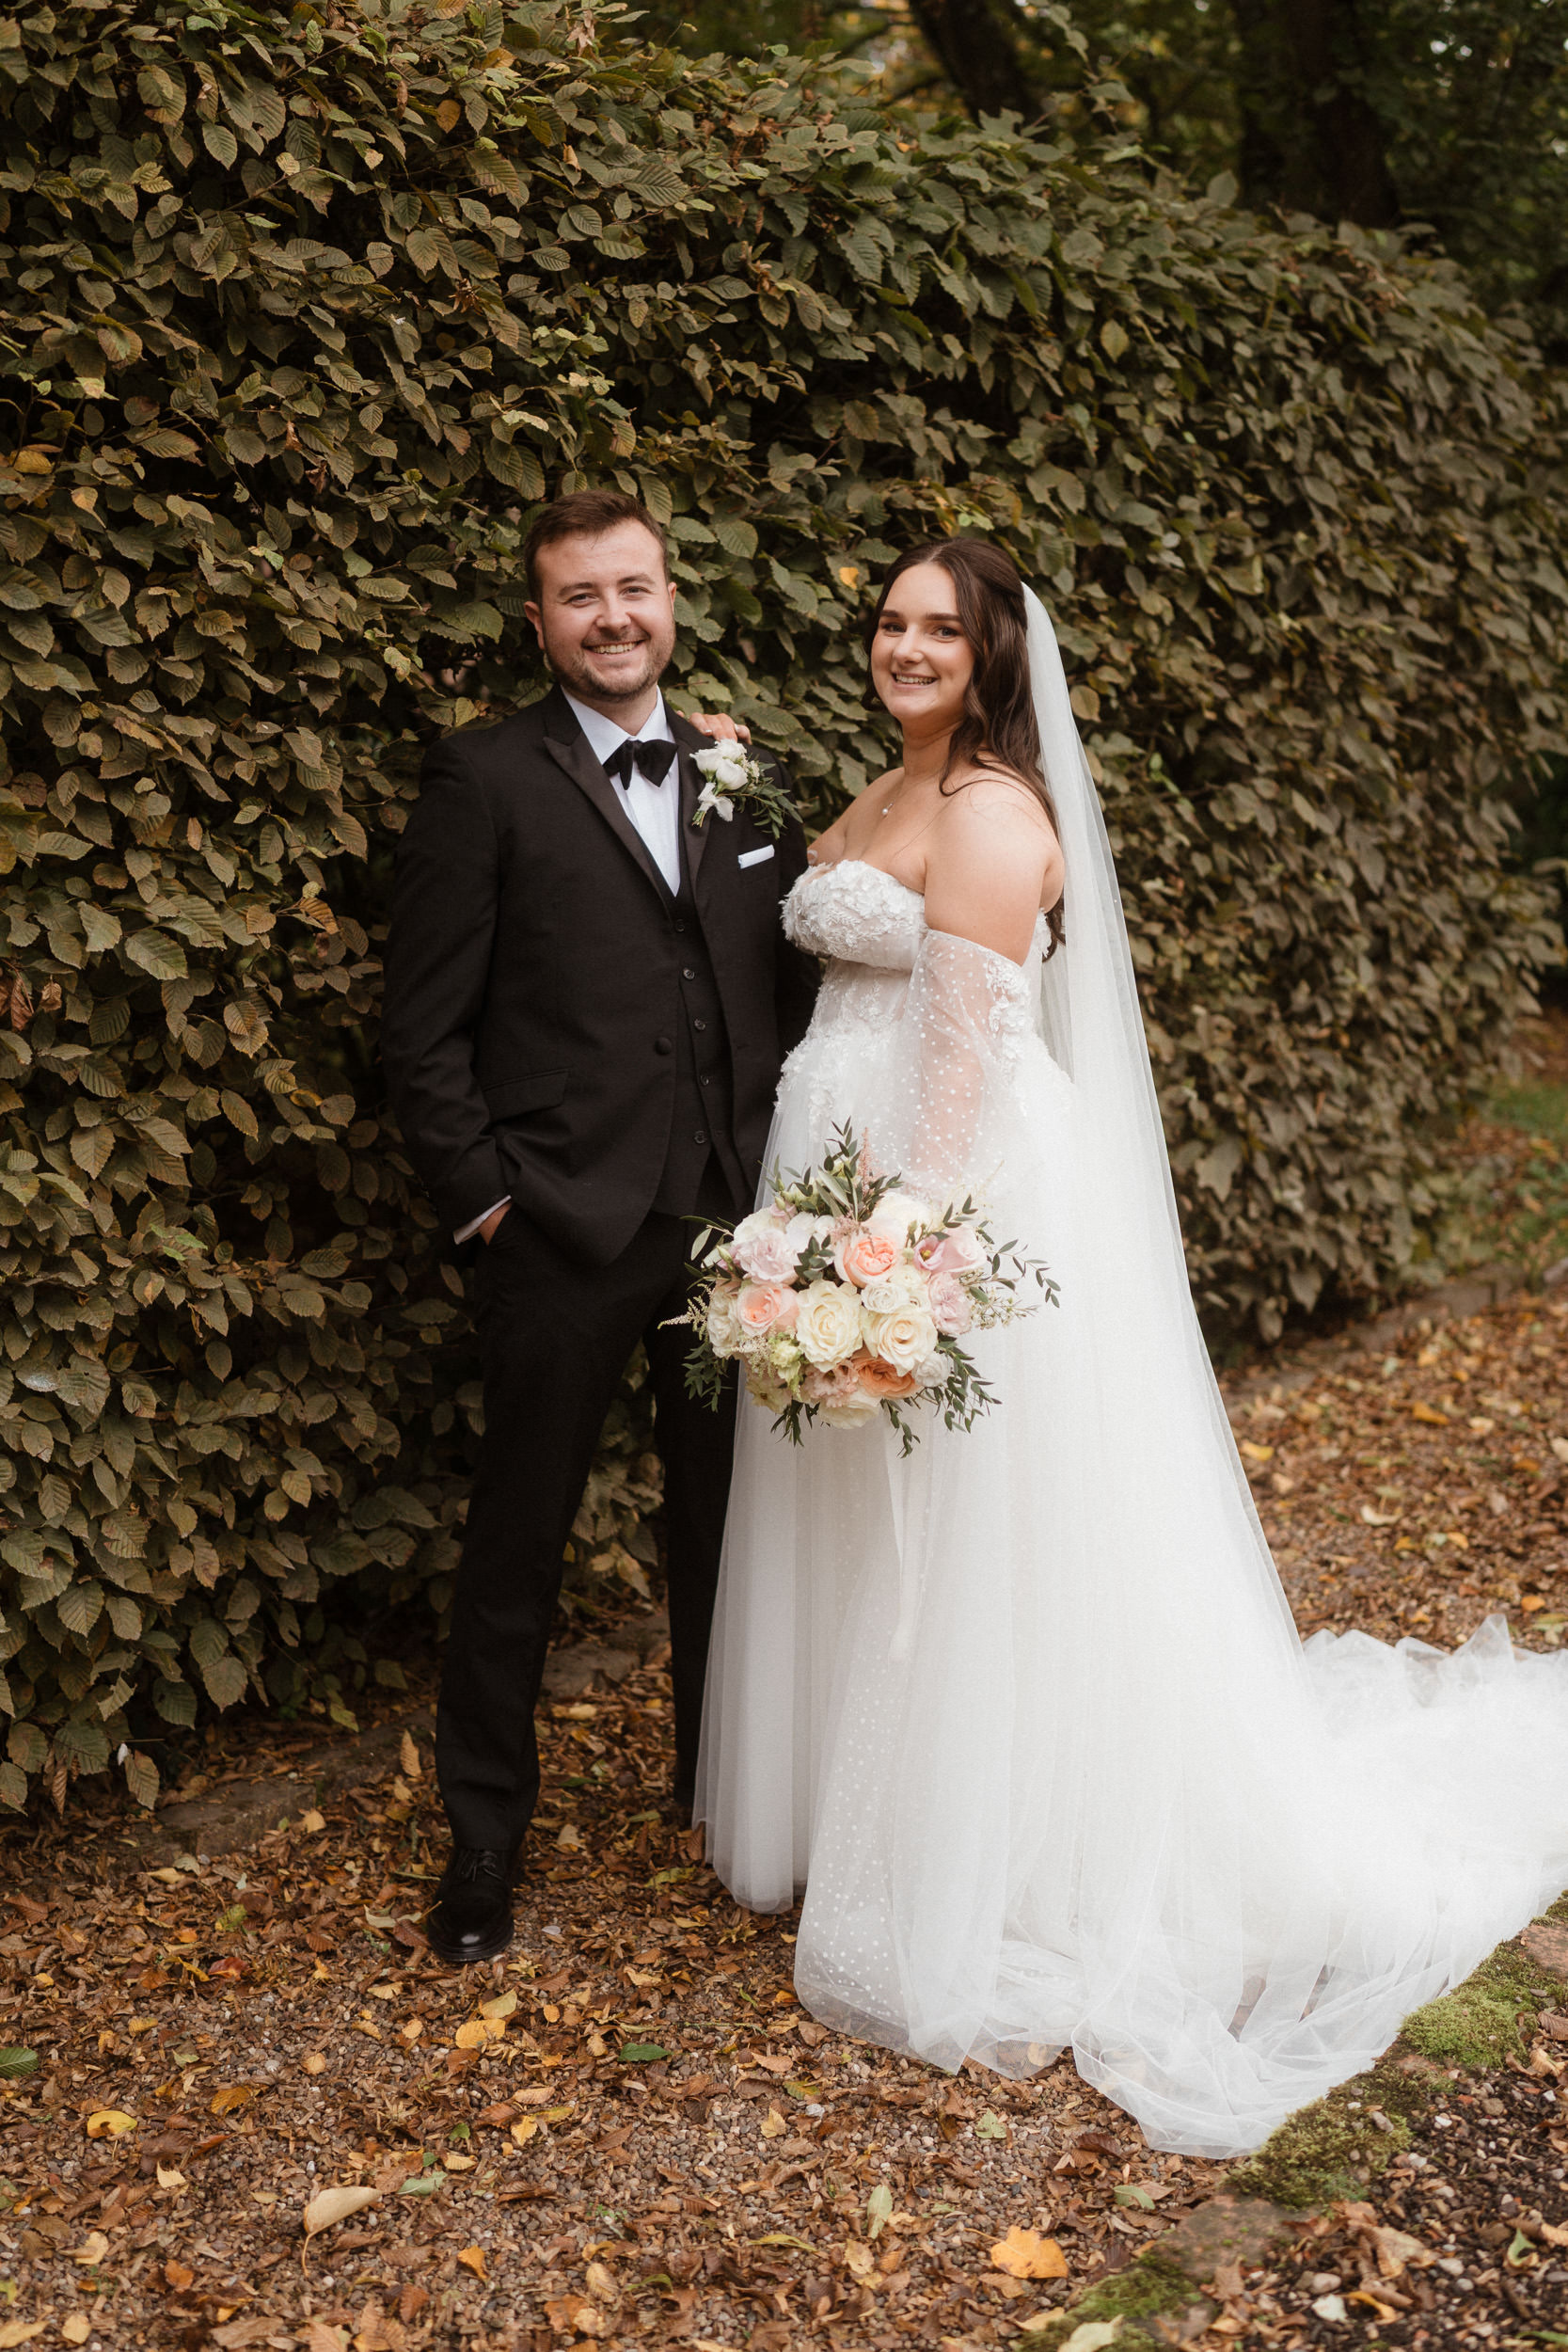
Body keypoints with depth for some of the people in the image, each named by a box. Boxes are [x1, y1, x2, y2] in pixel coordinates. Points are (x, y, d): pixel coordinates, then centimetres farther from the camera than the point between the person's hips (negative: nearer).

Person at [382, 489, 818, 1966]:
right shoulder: (485, 780, -4)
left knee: (728, 1524, 17)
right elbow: (423, 1027, -6)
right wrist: (480, 1197, -11)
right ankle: (484, 1833, 23)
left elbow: (791, 984, 15)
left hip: (734, 1222, 5)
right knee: (518, 1541, 7)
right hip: (564, 1232, -4)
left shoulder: (742, 775, 11)